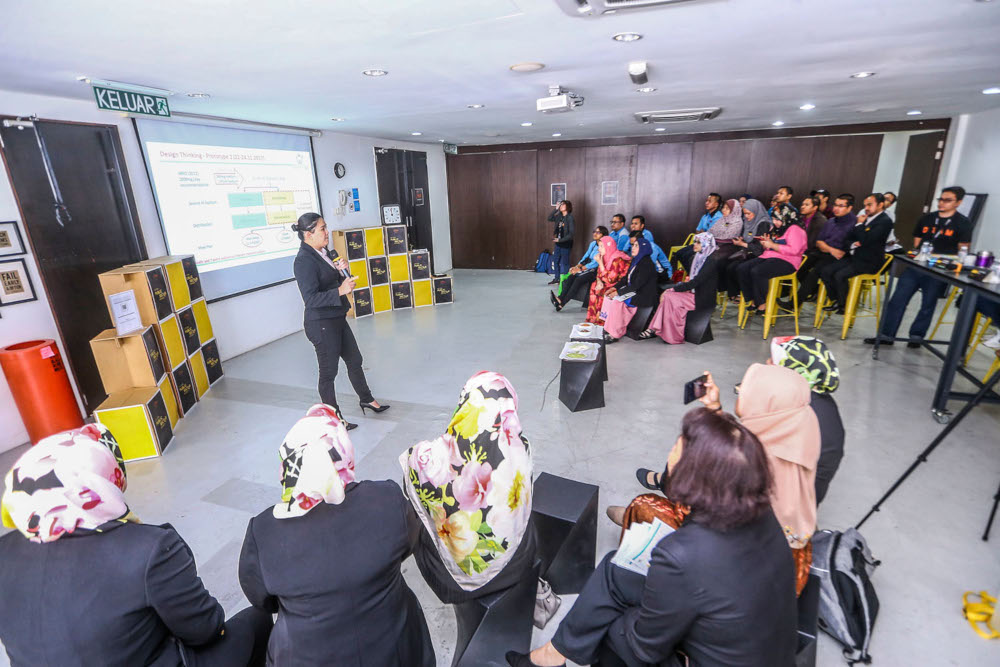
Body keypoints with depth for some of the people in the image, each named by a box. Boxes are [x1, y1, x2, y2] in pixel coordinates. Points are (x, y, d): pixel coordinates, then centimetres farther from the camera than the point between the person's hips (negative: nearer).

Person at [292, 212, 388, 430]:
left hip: (337, 318, 9)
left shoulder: (323, 252, 7)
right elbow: (311, 299, -26)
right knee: (328, 371, 5)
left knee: (355, 360, 20)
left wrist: (341, 269, -1)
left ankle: (366, 399, 39)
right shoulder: (304, 261, -20)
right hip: (321, 324, -9)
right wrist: (340, 291, -32)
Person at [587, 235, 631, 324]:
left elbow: (609, 279, -28)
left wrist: (600, 262, -27)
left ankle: (600, 320, -7)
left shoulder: (617, 260, -26)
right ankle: (593, 318, -2)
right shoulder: (606, 257, 2)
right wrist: (599, 281, -12)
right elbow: (599, 273, 10)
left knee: (600, 292, -25)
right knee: (594, 286, -8)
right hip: (611, 283, 9)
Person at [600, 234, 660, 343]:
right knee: (609, 296, 0)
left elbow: (636, 285, -23)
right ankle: (607, 328, -2)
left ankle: (614, 335, -20)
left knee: (617, 301, -27)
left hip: (643, 297, -10)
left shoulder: (647, 264, -18)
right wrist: (614, 288, -1)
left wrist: (618, 292, -23)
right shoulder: (636, 260, 12)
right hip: (632, 291, 10)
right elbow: (626, 278, 14)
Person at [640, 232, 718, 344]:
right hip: (695, 292, 8)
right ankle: (654, 329, -19)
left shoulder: (711, 260, -14)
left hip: (703, 299, -8)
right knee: (667, 295, -14)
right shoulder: (699, 257, 14)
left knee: (669, 296, -21)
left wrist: (674, 289, -19)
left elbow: (696, 281, -21)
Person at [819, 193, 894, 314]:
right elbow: (847, 239, 15)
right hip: (854, 256, 8)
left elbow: (865, 240, -22)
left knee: (840, 275, -27)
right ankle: (835, 300, 3)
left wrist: (859, 224, -8)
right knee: (825, 271, -10)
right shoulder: (865, 218, 14)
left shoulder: (885, 221, -10)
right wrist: (852, 245, -8)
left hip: (869, 262, -8)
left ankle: (843, 306, -6)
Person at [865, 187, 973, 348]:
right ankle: (886, 335, 0)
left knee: (928, 305, 4)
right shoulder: (926, 219, 12)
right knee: (897, 300, -4)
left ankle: (916, 337, 17)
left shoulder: (963, 224, 1)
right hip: (916, 266, 3)